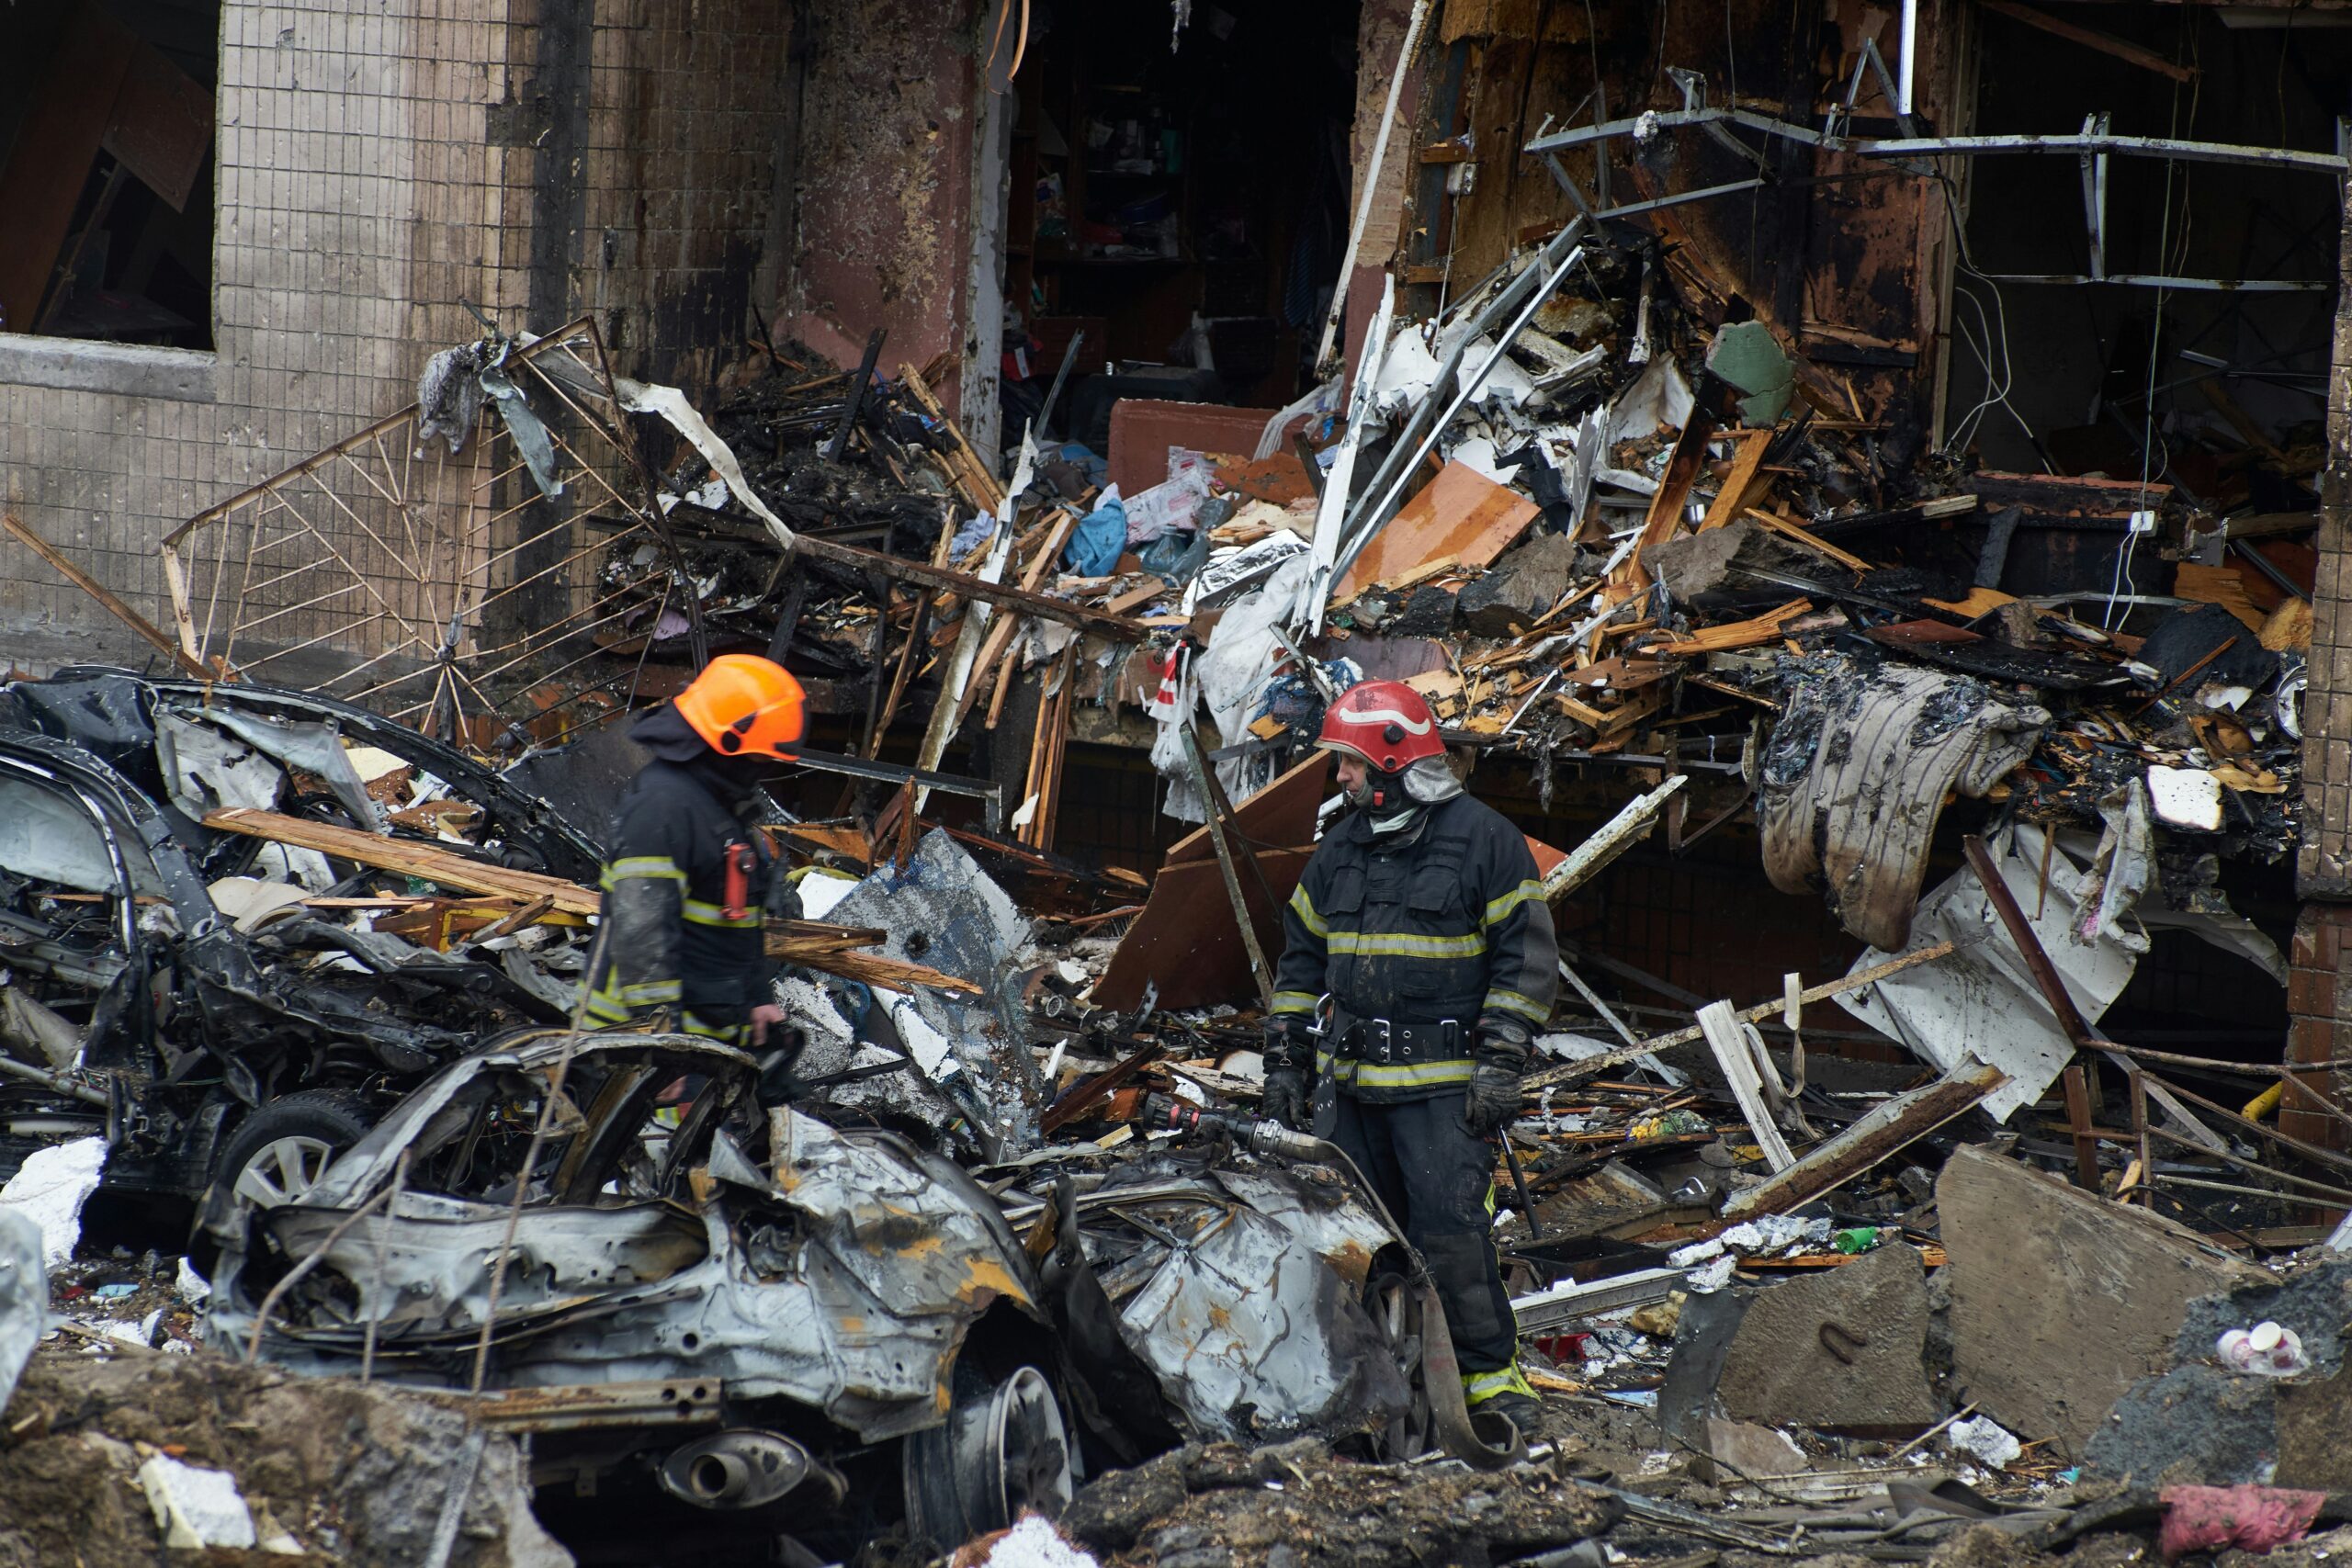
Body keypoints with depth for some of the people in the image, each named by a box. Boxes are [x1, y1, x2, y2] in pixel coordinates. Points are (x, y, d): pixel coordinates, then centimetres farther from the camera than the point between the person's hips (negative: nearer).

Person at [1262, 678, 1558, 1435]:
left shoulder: (1484, 840, -7)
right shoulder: (1342, 848, 12)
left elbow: (1528, 960, -7)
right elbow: (1302, 959, 19)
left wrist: (1500, 1067, -12)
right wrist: (1285, 1060, 14)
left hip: (1444, 1085, -6)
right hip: (1353, 1083, 7)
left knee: (1451, 1230, -13)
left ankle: (1491, 1372, -4)